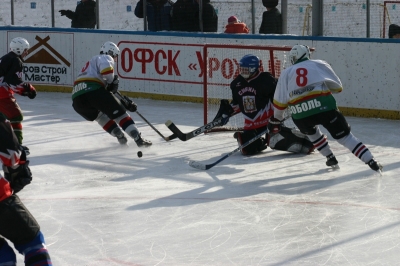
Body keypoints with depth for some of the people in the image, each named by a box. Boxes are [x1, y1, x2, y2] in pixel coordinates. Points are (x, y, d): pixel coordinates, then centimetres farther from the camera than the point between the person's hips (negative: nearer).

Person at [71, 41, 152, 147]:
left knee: (100, 115, 31)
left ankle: (120, 136, 20)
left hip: (77, 101, 7)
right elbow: (106, 68, -14)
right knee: (120, 114, 4)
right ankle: (138, 139, -3)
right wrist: (112, 82, 5)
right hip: (92, 90, -7)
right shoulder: (105, 58, 15)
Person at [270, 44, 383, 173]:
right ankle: (371, 162, -4)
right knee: (344, 136, 6)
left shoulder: (286, 73, 22)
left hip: (300, 114, 1)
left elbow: (280, 101, 20)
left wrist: (276, 119, 33)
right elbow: (338, 87, 18)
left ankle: (331, 159, 34)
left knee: (311, 132, 35)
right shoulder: (319, 64, 19)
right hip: (324, 106, -1)